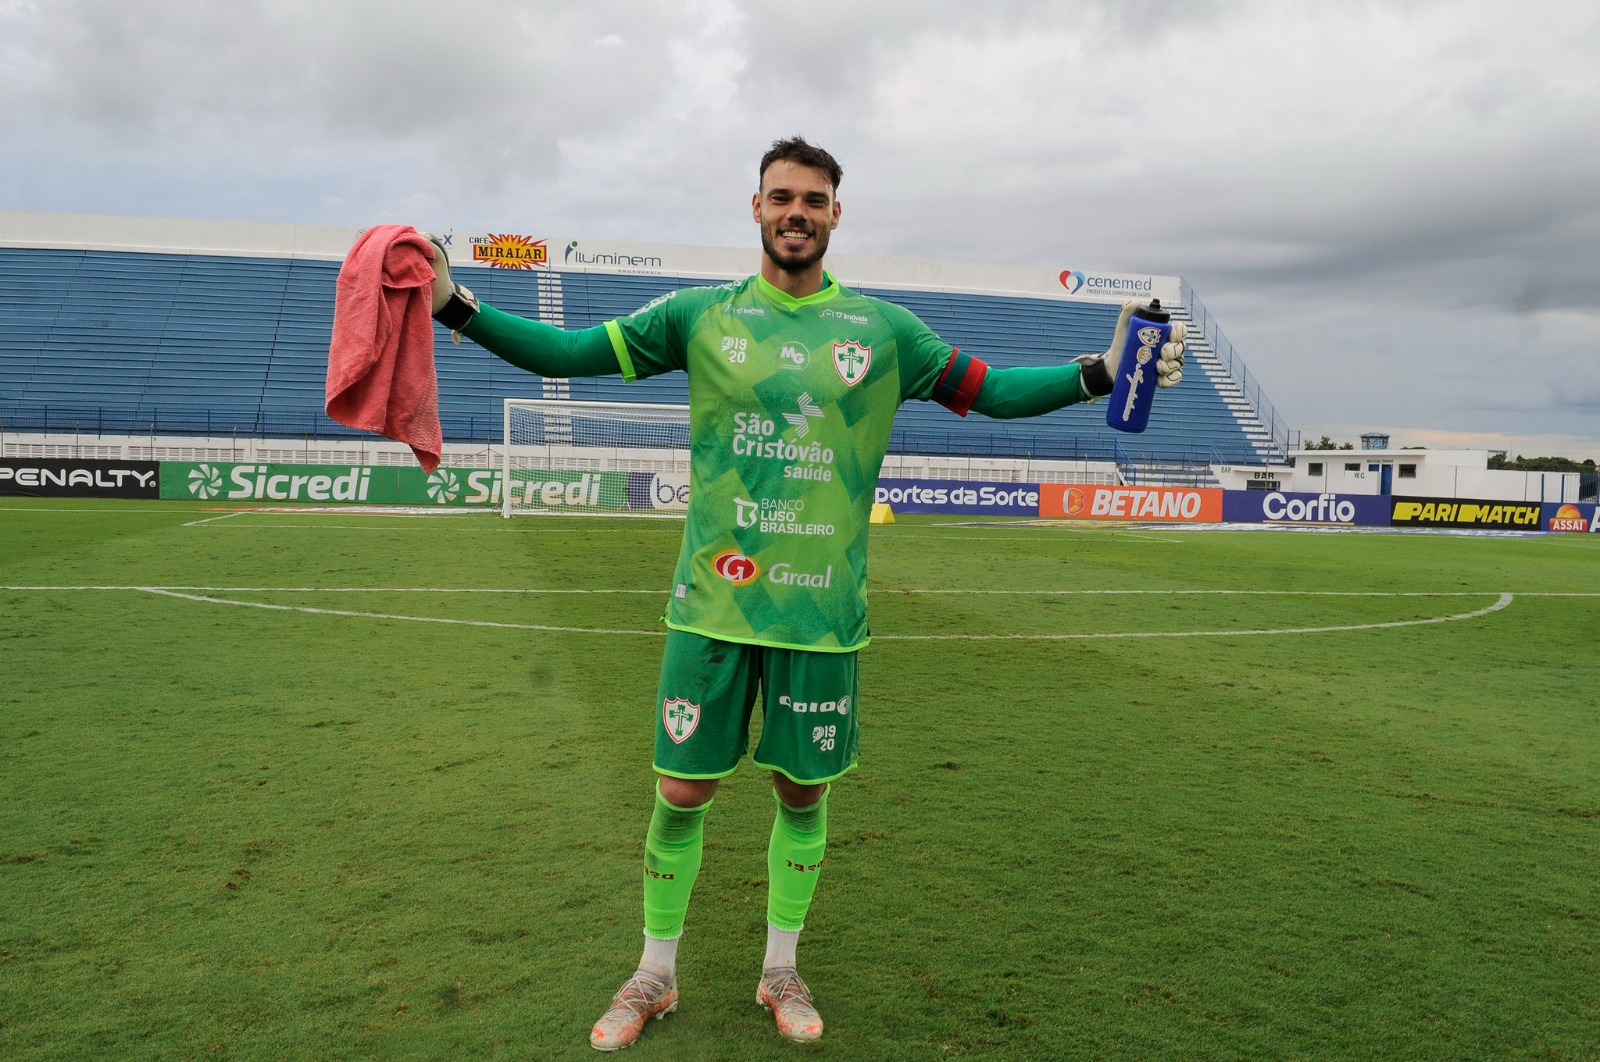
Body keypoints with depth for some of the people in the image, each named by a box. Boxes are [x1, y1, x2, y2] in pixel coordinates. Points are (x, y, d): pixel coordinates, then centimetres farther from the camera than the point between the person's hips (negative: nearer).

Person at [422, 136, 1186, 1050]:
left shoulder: (884, 328, 4)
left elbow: (992, 391, 10)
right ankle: (656, 977, 30)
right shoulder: (700, 315, 2)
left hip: (822, 608, 1)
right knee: (682, 792, 6)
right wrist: (461, 310, -7)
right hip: (713, 601, 0)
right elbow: (572, 353, 3)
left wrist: (1101, 373, 0)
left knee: (805, 792, 12)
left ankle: (781, 971, 35)